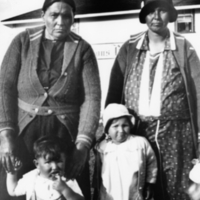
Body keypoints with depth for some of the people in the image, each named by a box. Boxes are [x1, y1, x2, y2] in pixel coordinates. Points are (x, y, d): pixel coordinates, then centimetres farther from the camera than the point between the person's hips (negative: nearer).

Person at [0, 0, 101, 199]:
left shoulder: (82, 49, 0)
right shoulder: (23, 41, 1)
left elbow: (92, 97, -5)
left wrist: (83, 144, -14)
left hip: (66, 132, 0)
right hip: (23, 130, 1)